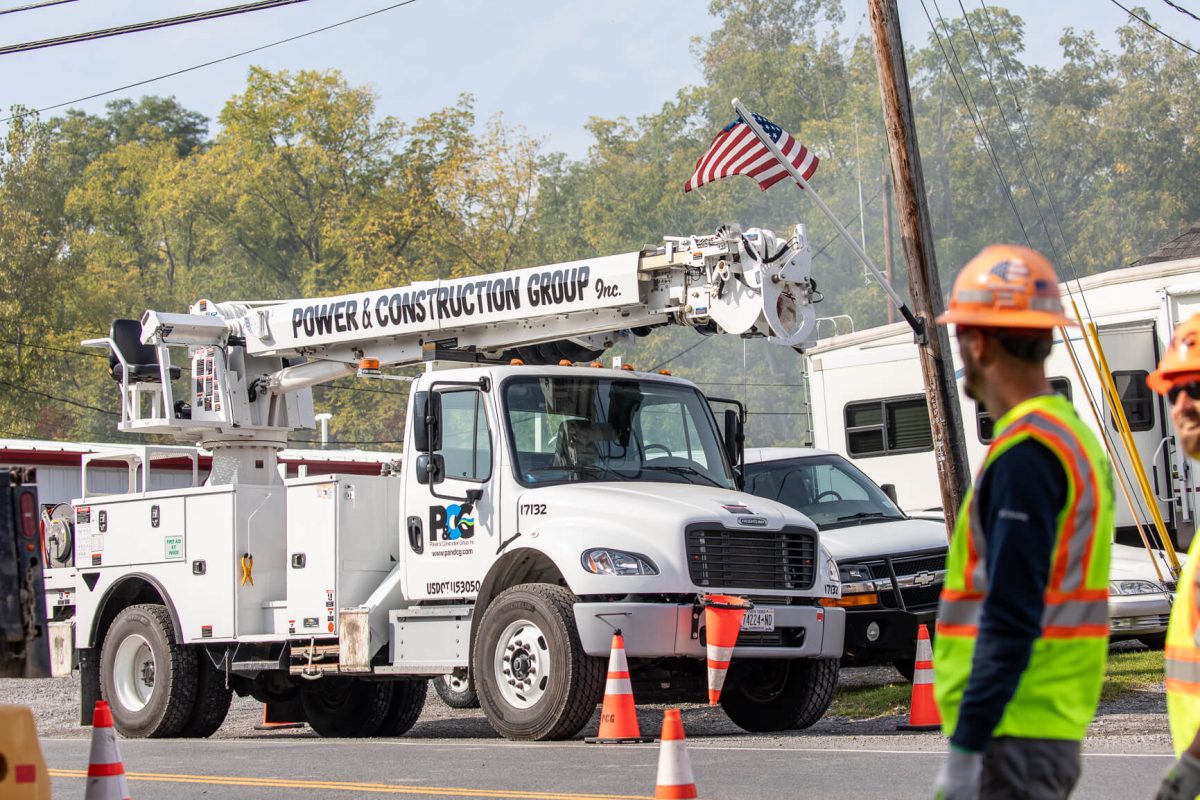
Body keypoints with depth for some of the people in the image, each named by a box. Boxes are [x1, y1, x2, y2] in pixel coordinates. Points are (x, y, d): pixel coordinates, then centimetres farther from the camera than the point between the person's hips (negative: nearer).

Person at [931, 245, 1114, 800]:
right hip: (1055, 729, 10)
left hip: (1012, 736, -10)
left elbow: (1011, 617, -21)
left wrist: (966, 748, -20)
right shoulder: (1073, 437, 15)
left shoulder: (1025, 453, -16)